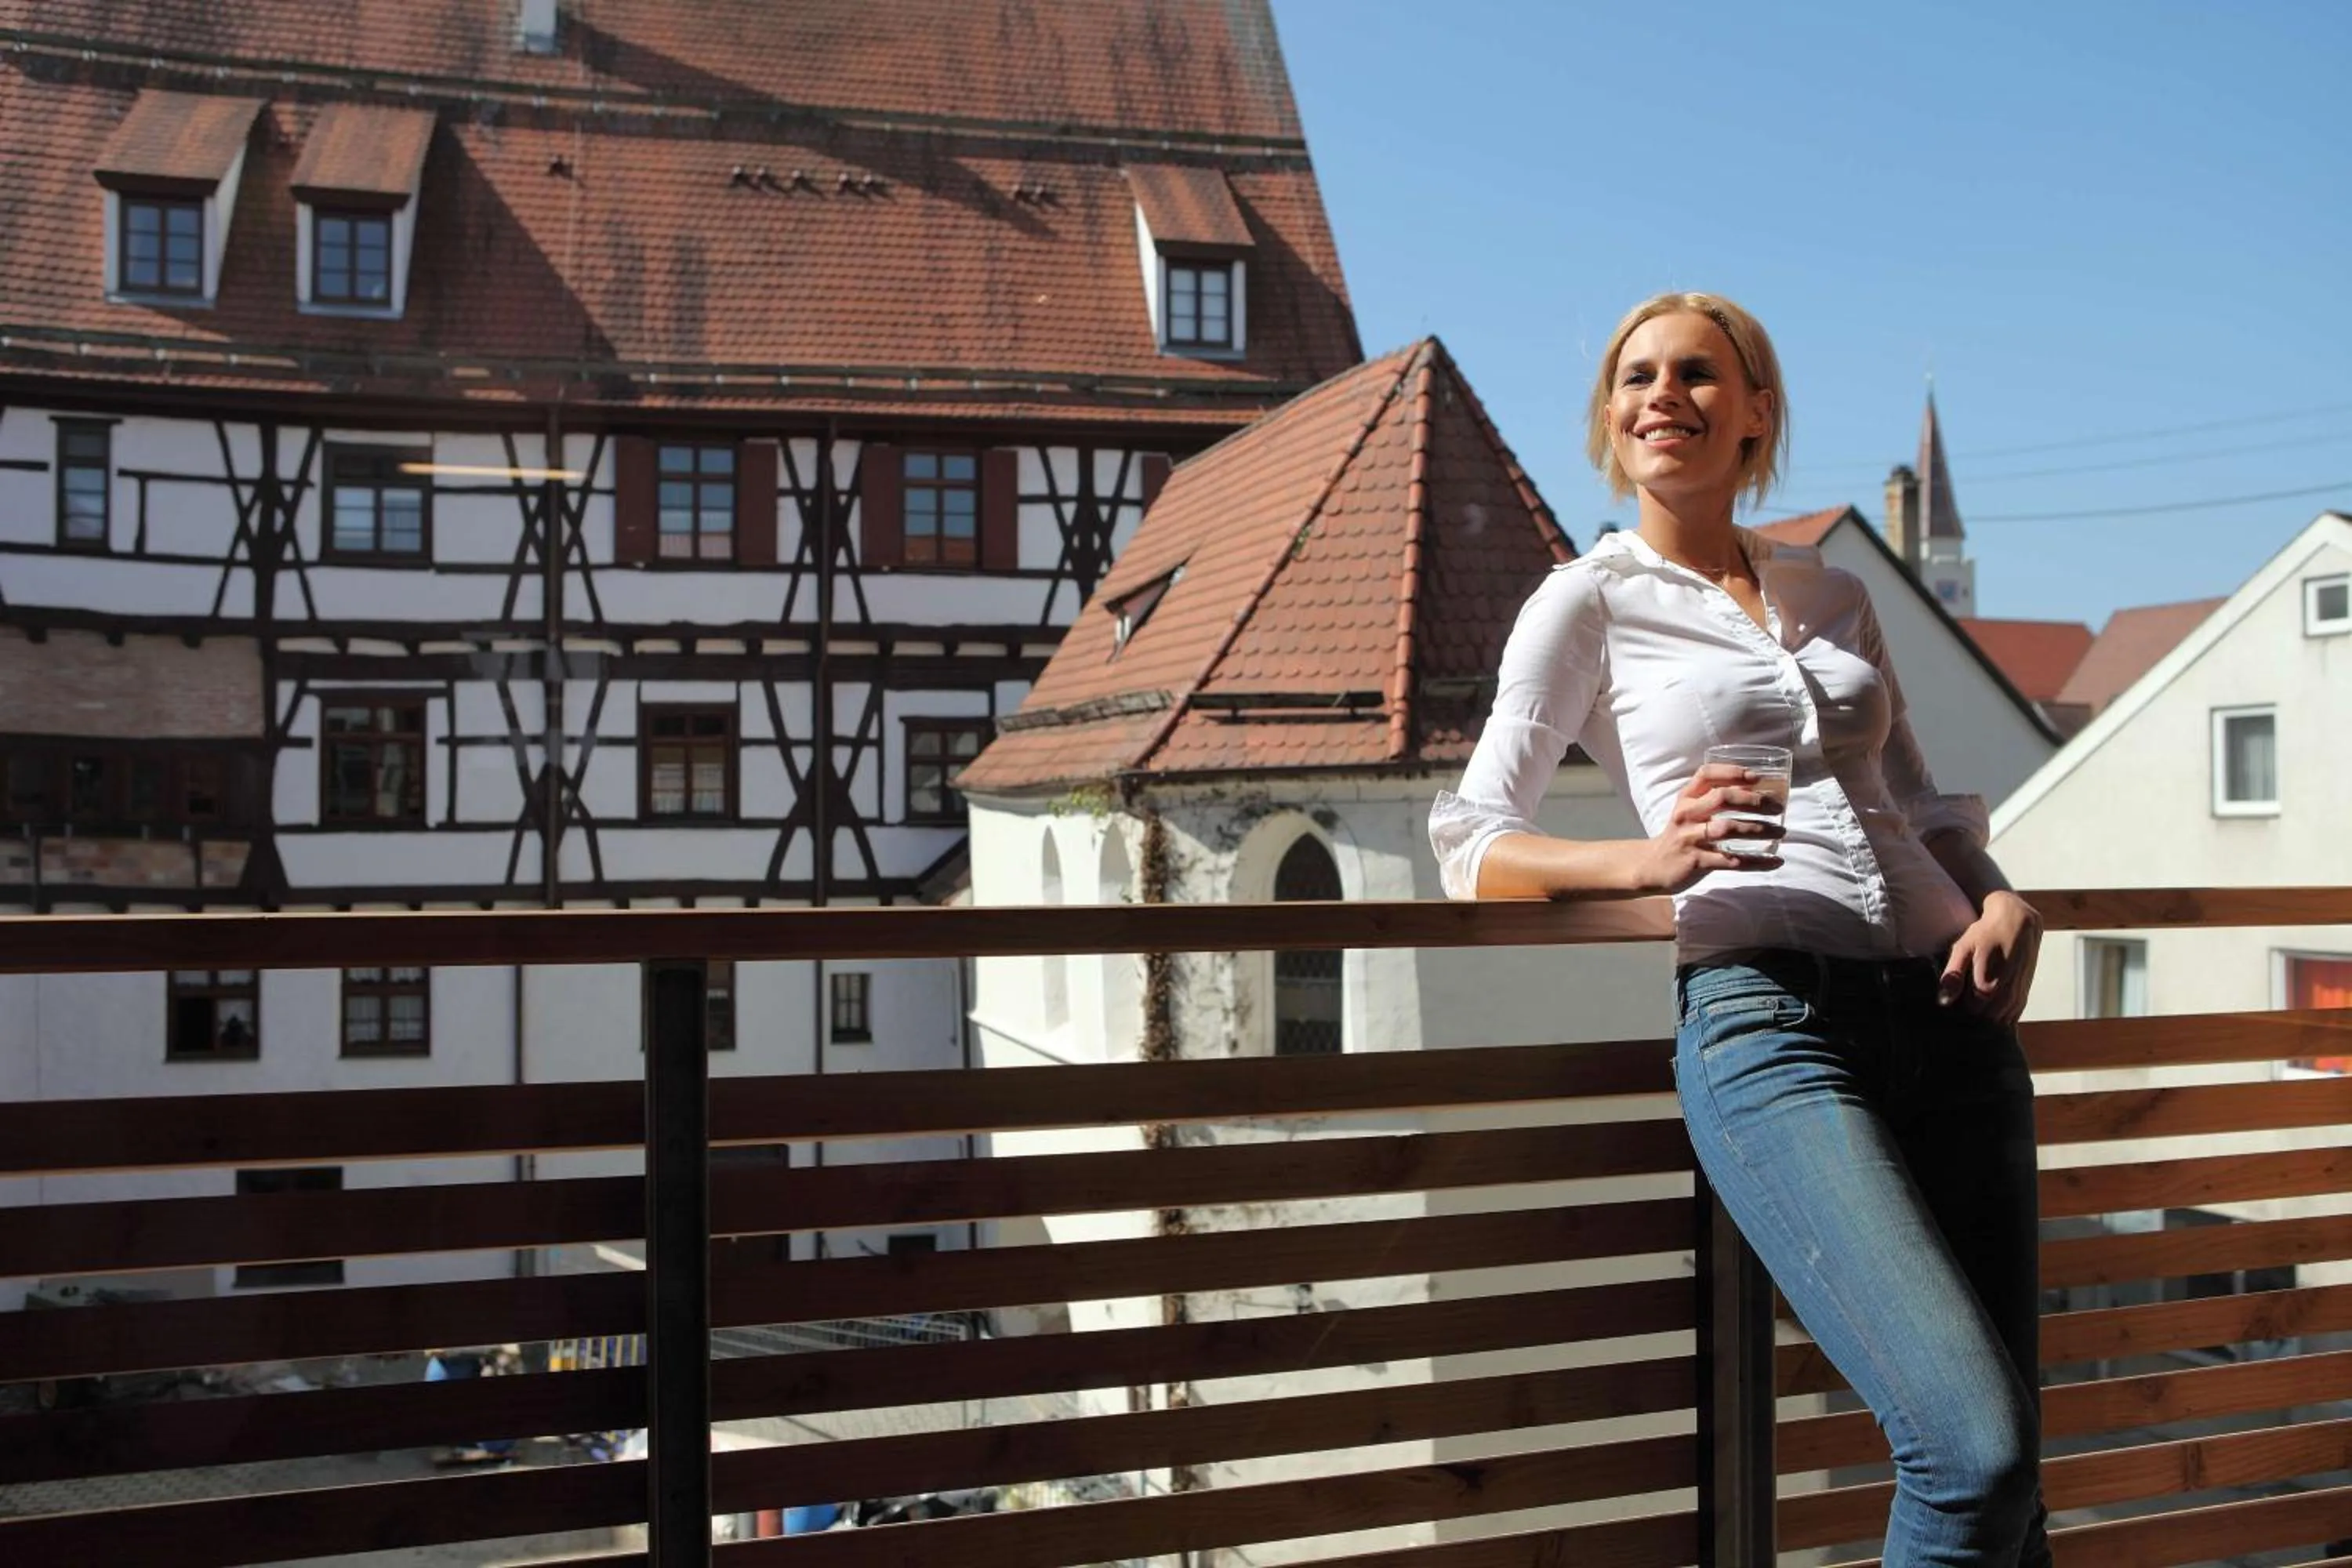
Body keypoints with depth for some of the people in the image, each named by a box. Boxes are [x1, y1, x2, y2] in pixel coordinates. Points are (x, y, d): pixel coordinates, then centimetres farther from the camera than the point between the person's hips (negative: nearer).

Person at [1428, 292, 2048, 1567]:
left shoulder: (1834, 596, 20)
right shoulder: (1589, 601, 6)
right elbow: (1472, 847, -1)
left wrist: (2002, 901, 1)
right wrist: (1650, 861, -20)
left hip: (1947, 1018, 5)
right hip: (1768, 1022, -5)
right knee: (1974, 1448, -20)